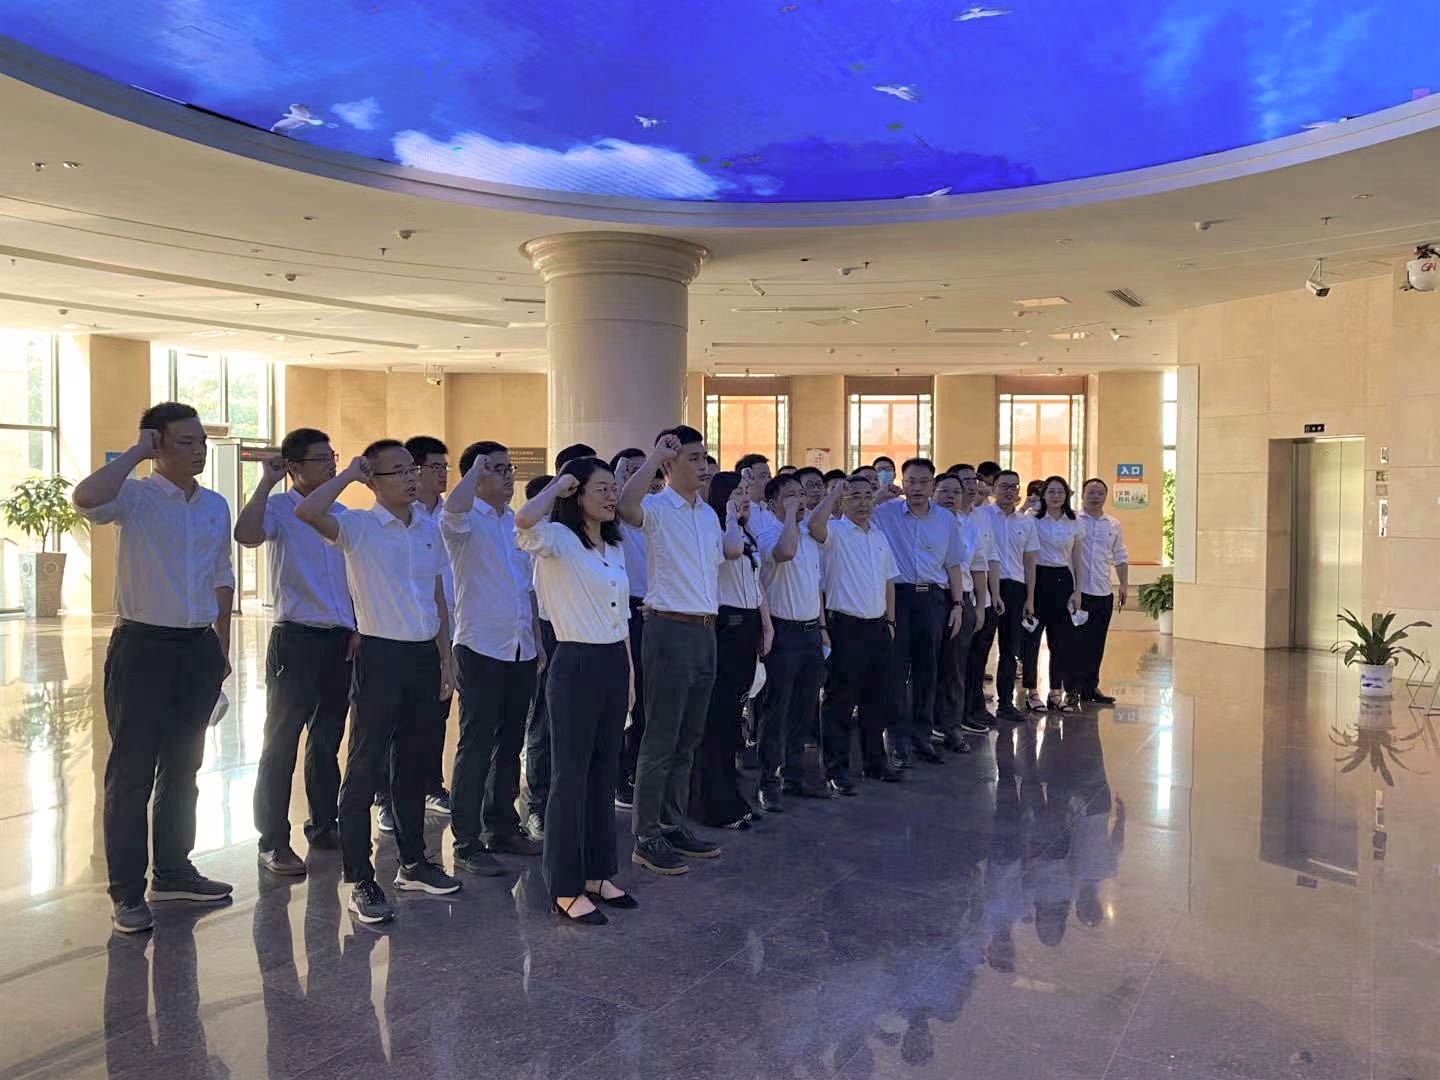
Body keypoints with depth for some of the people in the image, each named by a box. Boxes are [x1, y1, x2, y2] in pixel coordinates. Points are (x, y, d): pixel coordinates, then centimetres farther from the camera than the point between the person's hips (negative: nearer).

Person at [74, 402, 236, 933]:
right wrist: (136, 451, -19)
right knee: (132, 772, 1)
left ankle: (174, 870, 30)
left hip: (198, 647, 6)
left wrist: (222, 647, 16)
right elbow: (85, 497, -32)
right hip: (143, 646, -6)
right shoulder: (135, 497, -8)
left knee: (182, 767, 16)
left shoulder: (216, 505, 9)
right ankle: (127, 892, 12)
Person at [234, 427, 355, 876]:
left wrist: (357, 629, 10)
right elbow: (246, 535, -29)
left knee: (328, 739, 15)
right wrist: (266, 482, -23)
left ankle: (323, 824, 27)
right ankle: (273, 840, 9)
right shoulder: (279, 508, -6)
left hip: (341, 640, 6)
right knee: (281, 742, 0)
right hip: (296, 638, -6)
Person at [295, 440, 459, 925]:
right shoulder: (358, 526, -7)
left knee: (415, 765, 16)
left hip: (424, 655, 6)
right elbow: (307, 511, -28)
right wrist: (349, 473, -15)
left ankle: (413, 862, 29)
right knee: (365, 769, 0)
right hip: (380, 653, -6)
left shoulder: (430, 529, 10)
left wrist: (445, 659, 13)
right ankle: (361, 881, 9)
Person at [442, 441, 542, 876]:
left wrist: (537, 638, 15)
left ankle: (502, 829, 26)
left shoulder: (517, 522, 15)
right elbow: (454, 508, -33)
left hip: (521, 650, 7)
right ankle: (467, 844, 6)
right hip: (481, 649, -7)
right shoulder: (467, 521, -5)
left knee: (510, 745, 14)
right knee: (476, 747, -2)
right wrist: (477, 468, -21)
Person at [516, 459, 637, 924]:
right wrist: (558, 485, -16)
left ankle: (596, 873, 28)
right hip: (577, 663, -8)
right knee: (571, 775, 1)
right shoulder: (558, 540, -10)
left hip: (614, 663, 8)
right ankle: (565, 888, 13)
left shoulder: (615, 546, 14)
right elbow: (525, 519, -34)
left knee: (604, 772, 15)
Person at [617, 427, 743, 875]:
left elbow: (732, 550, 27)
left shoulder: (708, 512, 16)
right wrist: (656, 453, -26)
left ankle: (674, 826, 27)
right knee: (661, 741, -2)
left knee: (688, 738, 15)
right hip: (670, 630, -8)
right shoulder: (656, 508, -10)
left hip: (706, 631, 8)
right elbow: (626, 505, -32)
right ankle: (645, 838, 8)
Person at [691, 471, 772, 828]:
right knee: (717, 714, -5)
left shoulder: (748, 537, 19)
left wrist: (766, 626, 18)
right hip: (723, 626, -9)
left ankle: (726, 794, 22)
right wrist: (731, 515, -17)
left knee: (734, 711, 13)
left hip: (748, 627, 9)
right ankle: (716, 804, 2)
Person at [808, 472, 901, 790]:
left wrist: (890, 622, 15)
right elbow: (814, 525, -31)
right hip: (846, 626, -7)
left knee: (877, 699, 15)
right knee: (840, 701, -1)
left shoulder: (880, 537, 16)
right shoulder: (835, 532, -6)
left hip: (878, 627, 7)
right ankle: (837, 769, 7)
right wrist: (836, 490, -21)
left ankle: (875, 761, 28)